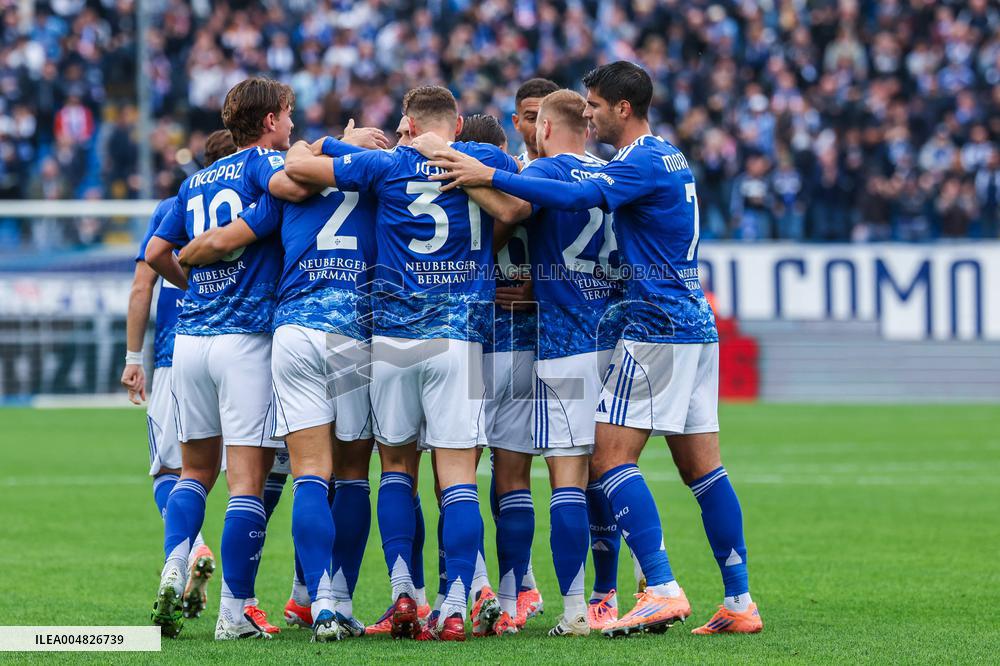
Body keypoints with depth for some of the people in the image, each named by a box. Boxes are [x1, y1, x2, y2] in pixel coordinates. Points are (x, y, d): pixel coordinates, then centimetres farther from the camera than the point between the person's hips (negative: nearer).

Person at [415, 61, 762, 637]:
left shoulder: (643, 163, -13)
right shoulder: (670, 159, 18)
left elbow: (578, 196, -28)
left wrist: (489, 176, -28)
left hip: (656, 329, -10)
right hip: (696, 327, 10)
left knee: (613, 454, -9)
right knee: (701, 465, 9)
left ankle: (662, 589, -17)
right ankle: (740, 600, 7)